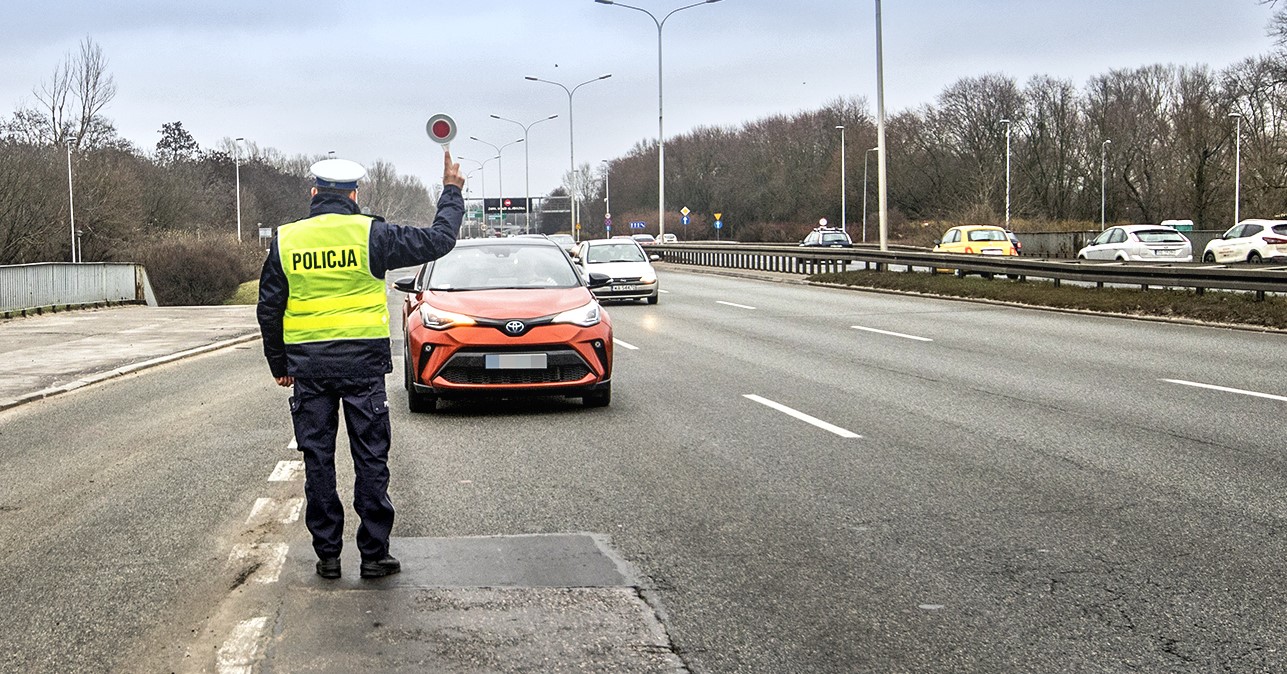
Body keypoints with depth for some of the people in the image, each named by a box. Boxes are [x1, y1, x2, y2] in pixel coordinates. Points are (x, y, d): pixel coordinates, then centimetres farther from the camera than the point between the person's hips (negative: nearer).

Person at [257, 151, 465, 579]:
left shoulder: (284, 241, 3)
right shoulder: (370, 235, -5)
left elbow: (269, 310, 8)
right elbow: (438, 240, 1)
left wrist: (279, 364, 19)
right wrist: (452, 192, 16)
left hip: (308, 365, 2)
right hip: (363, 362, -2)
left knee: (318, 460, 8)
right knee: (371, 460, 5)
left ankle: (327, 554, 11)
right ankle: (374, 554, 6)